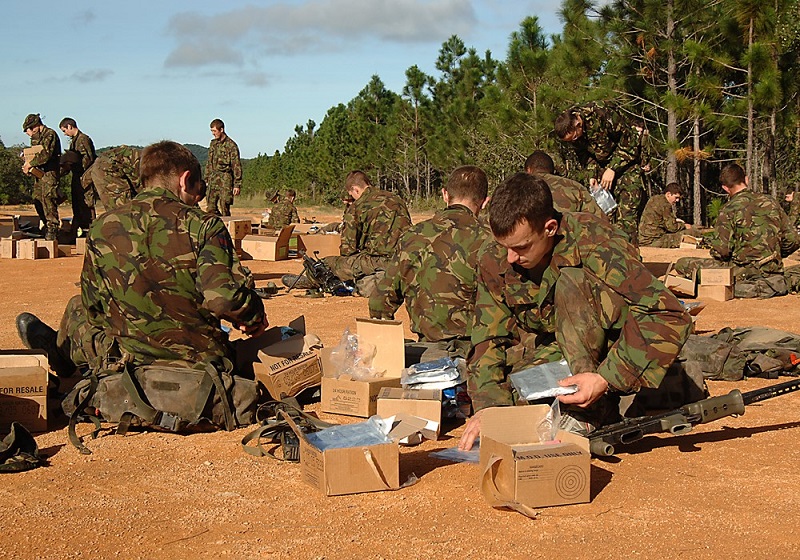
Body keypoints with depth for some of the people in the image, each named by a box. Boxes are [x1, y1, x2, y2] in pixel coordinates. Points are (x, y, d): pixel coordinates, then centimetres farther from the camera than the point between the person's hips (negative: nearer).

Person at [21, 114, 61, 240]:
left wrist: (30, 164, -15)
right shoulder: (35, 138, 18)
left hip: (50, 172, -9)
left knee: (48, 198, -14)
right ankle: (46, 226, 20)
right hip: (39, 172, 9)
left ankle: (52, 229, -14)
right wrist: (28, 167, 4)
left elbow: (46, 155, -22)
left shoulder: (50, 134, -12)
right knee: (37, 199, 9)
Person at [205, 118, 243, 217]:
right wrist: (206, 179, 17)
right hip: (213, 179, 6)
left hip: (225, 180, -6)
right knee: (211, 208, 3)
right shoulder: (213, 144, 13)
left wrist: (237, 185, -12)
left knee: (224, 208, -7)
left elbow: (236, 166, -9)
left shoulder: (231, 145, -7)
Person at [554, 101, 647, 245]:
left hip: (627, 157, -6)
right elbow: (584, 155, 4)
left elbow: (629, 139, -22)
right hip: (602, 162, 6)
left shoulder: (603, 115, -31)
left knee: (627, 208, -15)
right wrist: (592, 174, -11)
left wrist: (612, 169, -22)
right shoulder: (569, 130, -12)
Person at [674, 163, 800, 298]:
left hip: (745, 273, -5)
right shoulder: (771, 202, 5)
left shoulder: (729, 209, -11)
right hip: (773, 271, 5)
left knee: (682, 264, 0)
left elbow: (721, 251, -16)